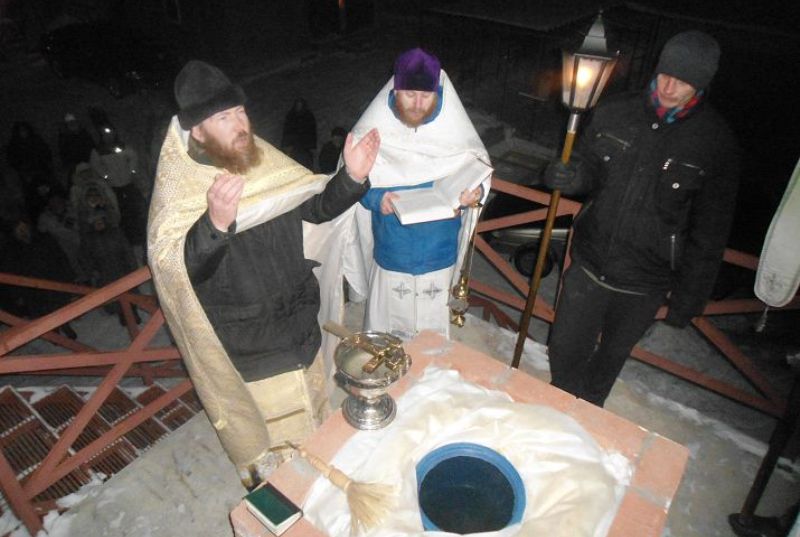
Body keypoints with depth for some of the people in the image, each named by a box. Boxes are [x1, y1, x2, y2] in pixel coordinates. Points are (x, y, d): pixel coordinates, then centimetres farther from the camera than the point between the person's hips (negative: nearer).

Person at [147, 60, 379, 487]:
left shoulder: (263, 160, -6)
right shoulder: (178, 187, -20)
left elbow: (316, 207, 2)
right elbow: (175, 264, -33)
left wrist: (351, 178, -16)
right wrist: (216, 223, -51)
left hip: (298, 319, 6)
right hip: (246, 345, -5)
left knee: (309, 406, 28)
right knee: (268, 429, 17)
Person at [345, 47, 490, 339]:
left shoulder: (455, 128, -9)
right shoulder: (373, 128, -11)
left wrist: (475, 192, -23)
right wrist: (375, 197, -23)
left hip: (439, 252, 1)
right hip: (392, 251, 0)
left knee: (433, 330, 17)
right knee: (388, 327, 16)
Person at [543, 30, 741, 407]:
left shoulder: (716, 142, -10)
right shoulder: (615, 113, -4)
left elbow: (709, 233, -5)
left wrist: (688, 299, -3)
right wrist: (574, 177, -17)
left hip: (644, 285, -1)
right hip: (588, 265, 2)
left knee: (611, 357, 18)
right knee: (565, 351, 12)